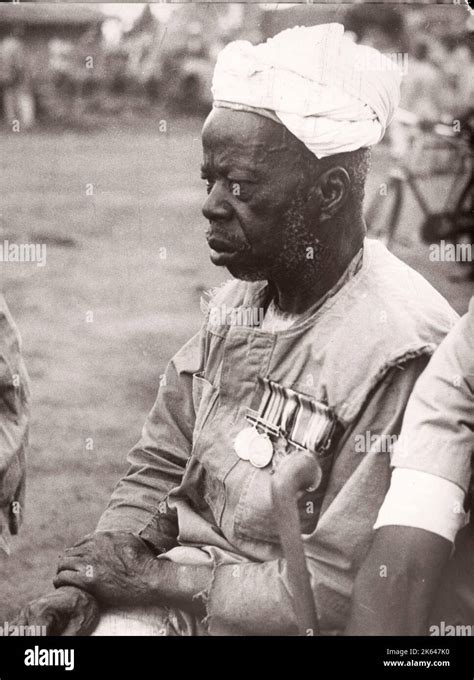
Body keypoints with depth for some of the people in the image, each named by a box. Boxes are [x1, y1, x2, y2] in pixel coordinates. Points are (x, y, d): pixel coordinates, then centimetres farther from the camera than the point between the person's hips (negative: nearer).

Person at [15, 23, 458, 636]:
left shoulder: (400, 354, -20)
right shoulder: (238, 299, 5)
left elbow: (338, 592, -20)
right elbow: (159, 467, 10)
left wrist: (156, 580, -14)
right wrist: (90, 582, -6)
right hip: (183, 577, 6)